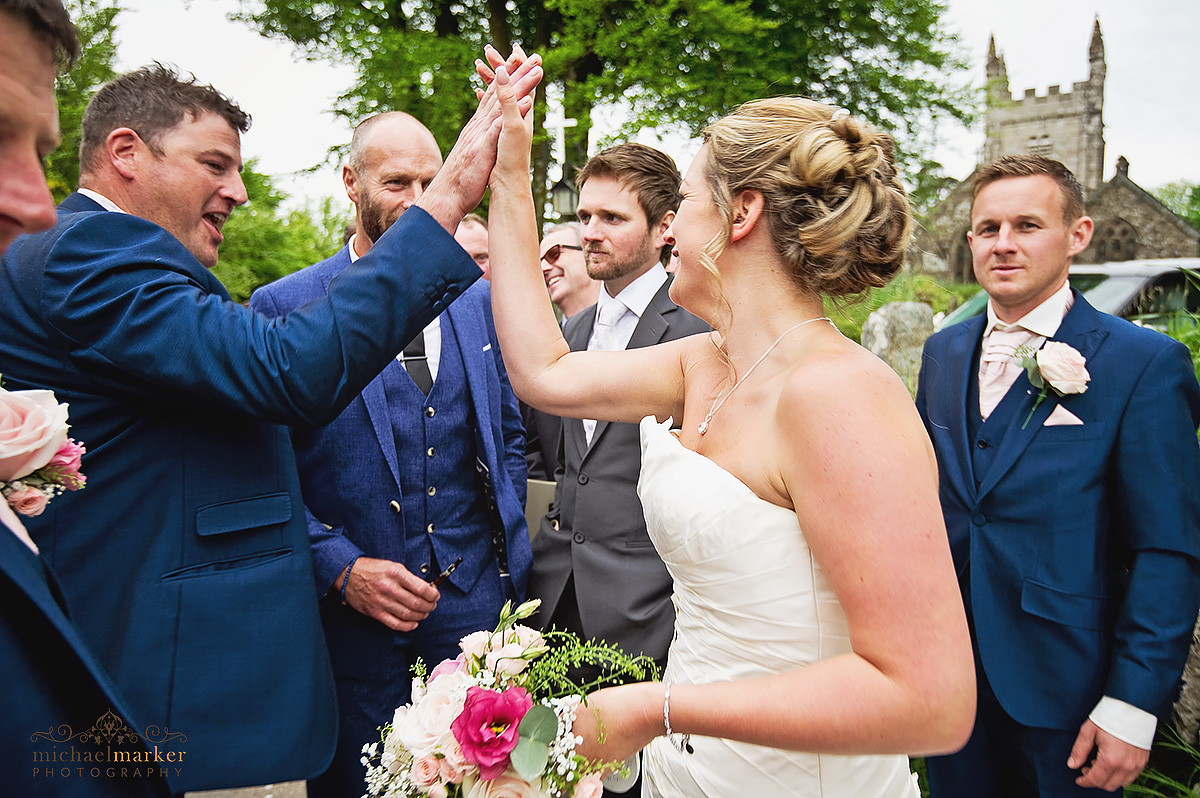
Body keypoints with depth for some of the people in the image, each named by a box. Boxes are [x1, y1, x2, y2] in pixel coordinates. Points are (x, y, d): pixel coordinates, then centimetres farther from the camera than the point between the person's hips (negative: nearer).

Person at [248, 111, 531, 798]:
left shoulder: (481, 299, 6)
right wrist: (342, 568, -15)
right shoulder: (284, 307, -6)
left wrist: (510, 553, 5)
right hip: (352, 613, -3)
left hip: (476, 604, 3)